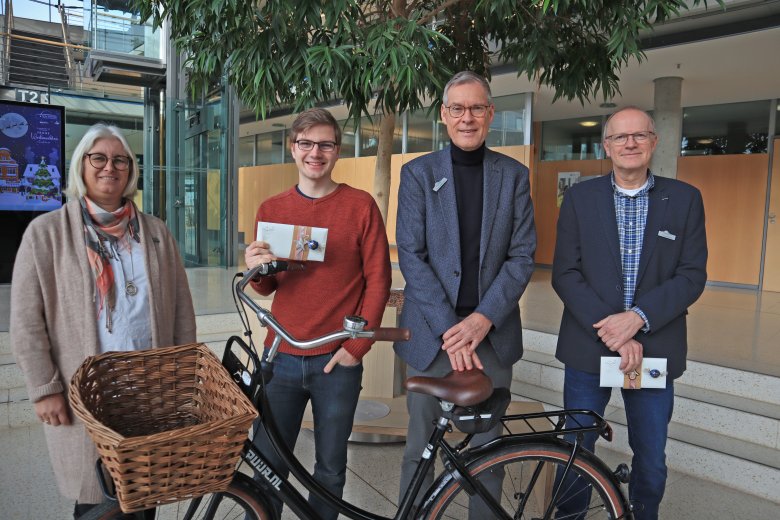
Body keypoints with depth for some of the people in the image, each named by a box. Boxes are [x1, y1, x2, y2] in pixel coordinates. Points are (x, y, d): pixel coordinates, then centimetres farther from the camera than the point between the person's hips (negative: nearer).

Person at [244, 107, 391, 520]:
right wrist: (255, 271, -12)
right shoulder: (271, 210, 6)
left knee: (330, 469, 11)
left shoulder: (360, 206, -2)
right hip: (282, 357, 2)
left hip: (338, 361, -2)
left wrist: (357, 345, -7)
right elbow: (266, 288, 11)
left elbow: (378, 279, -3)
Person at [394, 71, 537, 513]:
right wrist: (448, 328, -14)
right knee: (421, 447, 8)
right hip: (433, 331, -1)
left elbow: (523, 255, 0)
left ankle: (486, 514, 31)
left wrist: (483, 318, -13)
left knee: (488, 448, 13)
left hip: (492, 332, 2)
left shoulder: (515, 176, 6)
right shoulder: (418, 173, 2)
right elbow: (411, 256, -6)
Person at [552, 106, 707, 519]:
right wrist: (612, 333, -15)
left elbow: (693, 276, -3)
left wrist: (637, 318, -18)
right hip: (588, 347, 0)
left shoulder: (685, 198, 2)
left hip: (654, 349, 1)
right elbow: (565, 274, -5)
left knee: (651, 462, 12)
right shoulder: (580, 197, 1)